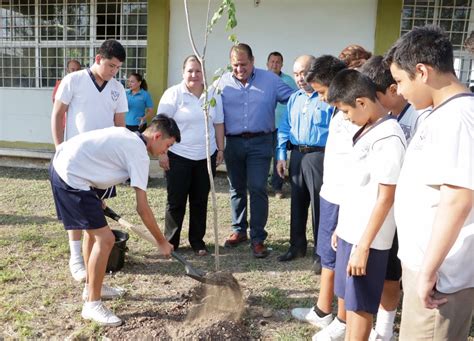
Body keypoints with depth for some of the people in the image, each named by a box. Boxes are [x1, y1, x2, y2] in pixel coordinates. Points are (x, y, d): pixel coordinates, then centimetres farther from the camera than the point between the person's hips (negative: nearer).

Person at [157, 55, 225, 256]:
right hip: (178, 157, -3)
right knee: (176, 201, 3)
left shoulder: (213, 95, 7)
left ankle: (197, 241, 22)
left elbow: (218, 124, 12)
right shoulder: (173, 94, -4)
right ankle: (170, 242, 17)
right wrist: (162, 153, -10)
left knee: (200, 201, 10)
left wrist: (220, 149, 9)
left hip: (206, 157, 4)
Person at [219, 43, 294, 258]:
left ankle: (258, 238, 5)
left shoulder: (270, 79, 1)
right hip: (233, 143, 3)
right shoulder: (224, 82, 4)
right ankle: (239, 230, 30)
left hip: (260, 142, -2)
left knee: (257, 189, -5)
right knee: (237, 189, 13)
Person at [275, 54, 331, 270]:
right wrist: (281, 155, 9)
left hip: (319, 156, -6)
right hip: (297, 156, 7)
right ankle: (297, 246, 28)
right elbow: (284, 129, 17)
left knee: (319, 205, -1)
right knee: (297, 203, 14)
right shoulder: (293, 99, 14)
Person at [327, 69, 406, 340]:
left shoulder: (388, 137, -19)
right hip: (351, 231, 9)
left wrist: (364, 247, -18)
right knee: (350, 299, 19)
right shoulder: (367, 131, 9)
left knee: (360, 305, 6)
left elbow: (385, 198, -20)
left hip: (367, 238, -8)